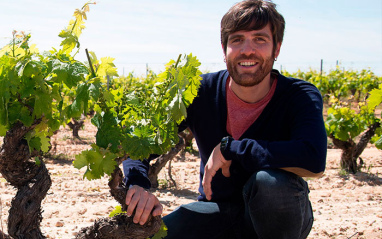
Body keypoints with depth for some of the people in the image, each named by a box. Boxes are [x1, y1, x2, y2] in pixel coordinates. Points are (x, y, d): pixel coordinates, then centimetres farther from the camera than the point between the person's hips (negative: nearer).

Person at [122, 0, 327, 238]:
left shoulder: (301, 97, -20)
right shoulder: (201, 92, -12)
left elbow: (314, 160, -41)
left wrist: (228, 148, -32)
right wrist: (138, 184, -33)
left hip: (281, 215, -2)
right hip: (219, 212, 2)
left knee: (271, 181, -37)